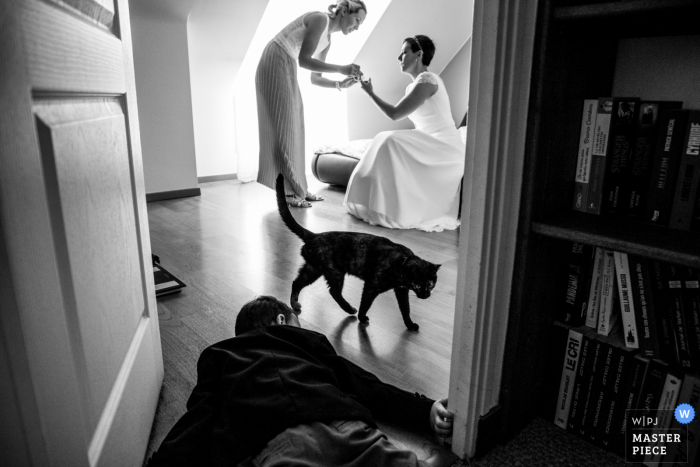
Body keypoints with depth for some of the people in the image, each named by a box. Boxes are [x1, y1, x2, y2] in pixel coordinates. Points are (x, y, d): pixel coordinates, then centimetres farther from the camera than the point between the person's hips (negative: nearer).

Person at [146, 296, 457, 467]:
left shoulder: (218, 356, 31)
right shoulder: (309, 340, 31)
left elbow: (200, 417, 18)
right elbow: (362, 385, 25)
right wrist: (425, 410, 24)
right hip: (342, 426, 2)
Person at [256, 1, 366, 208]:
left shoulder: (327, 40, 16)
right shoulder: (320, 19, -11)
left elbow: (315, 78, 15)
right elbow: (304, 60, -22)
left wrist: (340, 84, 0)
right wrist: (341, 68, -23)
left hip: (286, 70, 9)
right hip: (275, 65, -9)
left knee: (293, 129, 5)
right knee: (282, 128, -12)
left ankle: (295, 189, 7)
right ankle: (286, 193, -10)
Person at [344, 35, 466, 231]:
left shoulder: (426, 80, -14)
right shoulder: (415, 85, 14)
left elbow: (394, 114, -17)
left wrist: (370, 92, -6)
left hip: (445, 151, -10)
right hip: (433, 148, 10)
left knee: (391, 142, -23)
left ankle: (395, 211, -19)